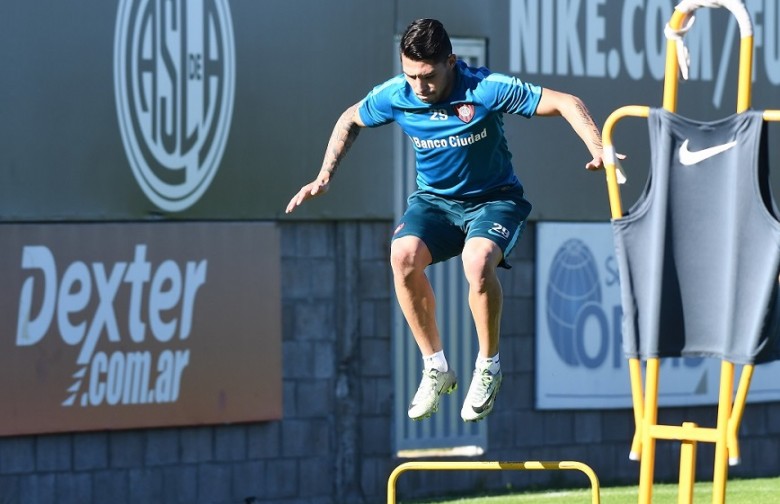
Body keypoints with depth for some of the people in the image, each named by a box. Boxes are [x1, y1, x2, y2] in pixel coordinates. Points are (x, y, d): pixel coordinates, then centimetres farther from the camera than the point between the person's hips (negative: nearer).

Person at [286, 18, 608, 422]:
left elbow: (566, 103, -21)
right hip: (434, 200, 3)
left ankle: (488, 367, -10)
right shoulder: (395, 96, -12)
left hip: (494, 199, -3)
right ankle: (435, 368, -11)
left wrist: (598, 150, -35)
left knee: (477, 261, -36)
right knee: (403, 255, -29)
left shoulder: (487, 90, -23)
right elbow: (350, 120, 11)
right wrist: (324, 177, 5)